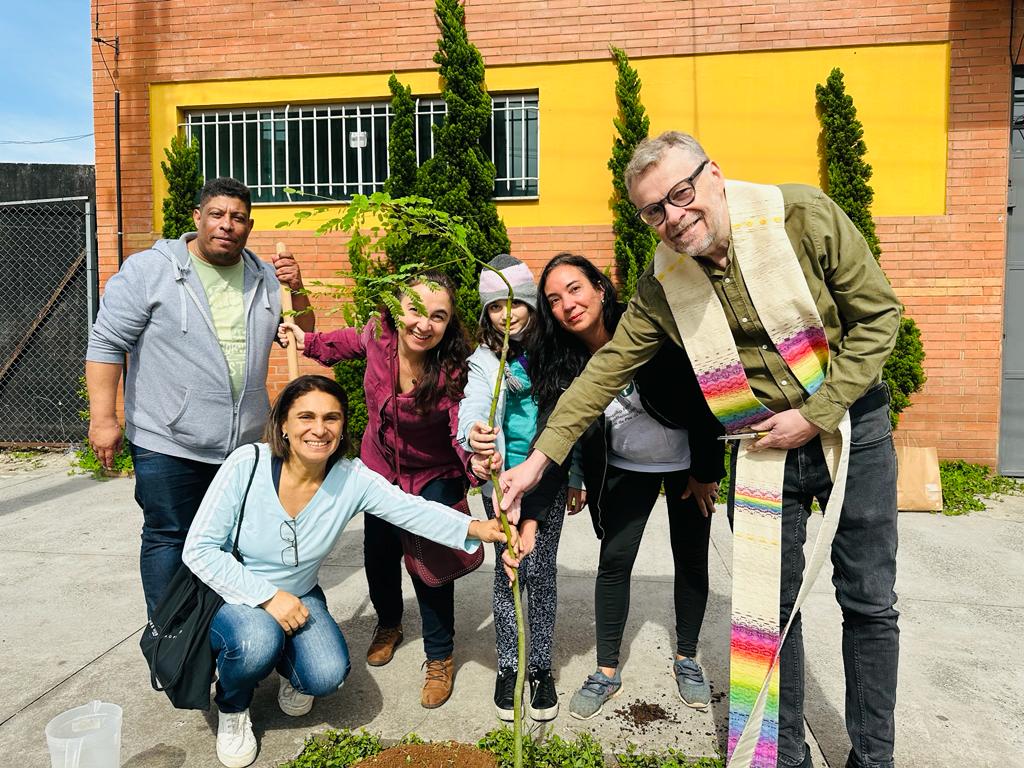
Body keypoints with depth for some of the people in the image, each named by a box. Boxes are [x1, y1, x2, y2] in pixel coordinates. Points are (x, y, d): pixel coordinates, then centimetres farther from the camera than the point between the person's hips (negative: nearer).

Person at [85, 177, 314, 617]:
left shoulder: (264, 277, 7)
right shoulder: (149, 270, -6)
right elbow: (107, 342, -7)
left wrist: (297, 291, -5)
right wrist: (103, 418, -13)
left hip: (247, 443, 5)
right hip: (169, 445, -4)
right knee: (169, 540, 6)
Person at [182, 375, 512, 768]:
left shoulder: (353, 479, -18)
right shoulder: (247, 465, -25)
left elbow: (414, 510, -25)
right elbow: (199, 548, -20)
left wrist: (475, 528, -44)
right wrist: (268, 596, -26)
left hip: (298, 598, 2)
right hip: (231, 597, -2)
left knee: (328, 675, -21)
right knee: (259, 640, -34)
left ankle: (289, 669, 19)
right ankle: (231, 707, 4)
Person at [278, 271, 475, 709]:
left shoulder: (452, 369, -32)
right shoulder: (378, 335, -23)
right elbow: (345, 344, 3)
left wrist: (477, 459, -65)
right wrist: (305, 341, -12)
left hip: (433, 475, -3)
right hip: (380, 464, 4)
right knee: (379, 553, 14)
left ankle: (440, 657, 20)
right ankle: (388, 624, 46)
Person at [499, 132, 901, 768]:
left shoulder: (804, 215, -15)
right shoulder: (662, 286, -7)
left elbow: (878, 316, -9)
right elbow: (606, 370, -4)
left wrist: (814, 415, -16)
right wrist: (540, 457, -9)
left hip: (850, 422, -1)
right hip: (762, 447, 2)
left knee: (869, 602, 8)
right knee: (770, 606, 6)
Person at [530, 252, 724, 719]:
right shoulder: (563, 361, -18)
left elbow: (700, 400, -20)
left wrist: (705, 472, -12)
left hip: (688, 461, -2)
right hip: (623, 467, 2)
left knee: (691, 559, 8)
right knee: (614, 559, -2)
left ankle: (686, 660, 29)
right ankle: (607, 673, 14)